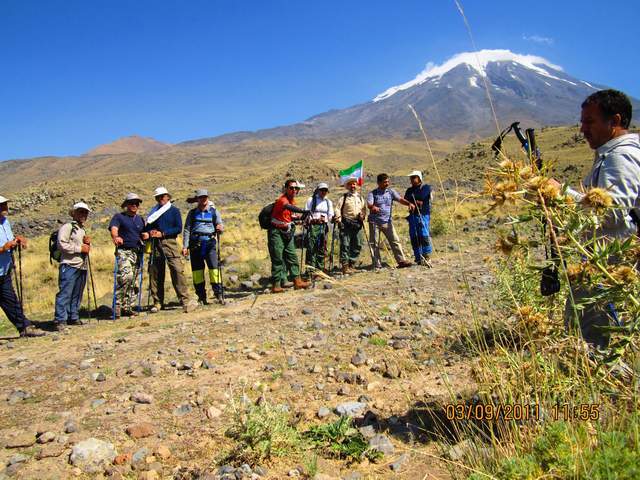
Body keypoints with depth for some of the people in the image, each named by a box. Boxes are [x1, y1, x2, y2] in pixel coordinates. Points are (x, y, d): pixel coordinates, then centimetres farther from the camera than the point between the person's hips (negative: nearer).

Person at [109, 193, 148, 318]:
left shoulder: (140, 219, 20)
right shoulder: (118, 217, 3)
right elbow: (113, 229, -15)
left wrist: (146, 235, 4)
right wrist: (115, 237, -38)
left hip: (137, 253, 6)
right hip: (124, 251, -6)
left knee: (134, 282, 7)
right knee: (126, 276, -26)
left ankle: (128, 307, 15)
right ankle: (118, 304, -19)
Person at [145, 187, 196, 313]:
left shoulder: (174, 210, 6)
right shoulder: (154, 212, 17)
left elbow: (178, 228, -2)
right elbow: (147, 227, 19)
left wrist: (162, 233, -9)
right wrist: (149, 232, -4)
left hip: (170, 242, -4)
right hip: (155, 244, 4)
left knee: (177, 271, -13)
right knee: (155, 273, 5)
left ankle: (185, 301, -15)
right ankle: (157, 302, 15)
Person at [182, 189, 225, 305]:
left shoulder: (214, 211, 10)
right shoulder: (192, 213, 11)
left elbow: (220, 226, 9)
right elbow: (187, 230, 9)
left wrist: (220, 229, -17)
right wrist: (185, 246, 1)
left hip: (209, 243, -1)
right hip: (195, 244, 1)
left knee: (214, 267, -13)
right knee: (197, 269, 3)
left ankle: (218, 294, -9)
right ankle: (201, 296, 10)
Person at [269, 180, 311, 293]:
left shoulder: (292, 200, 8)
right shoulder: (282, 200, -20)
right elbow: (288, 207, -43)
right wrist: (303, 211, -59)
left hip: (287, 232, 8)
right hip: (276, 232, -8)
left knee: (292, 257, 9)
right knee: (277, 259, -7)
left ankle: (297, 281, 14)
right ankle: (276, 284, -2)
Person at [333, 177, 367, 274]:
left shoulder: (360, 197, 19)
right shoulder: (344, 197, 6)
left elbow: (364, 208, 23)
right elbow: (337, 208, -1)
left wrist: (362, 215, 3)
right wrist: (339, 219, -13)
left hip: (358, 223, 4)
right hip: (346, 223, -4)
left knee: (357, 245, 4)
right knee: (345, 245, -8)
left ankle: (351, 264, 14)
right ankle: (345, 266, -5)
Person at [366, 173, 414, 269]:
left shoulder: (391, 192, 7)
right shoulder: (373, 193, -1)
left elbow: (400, 199, -5)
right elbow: (369, 204, -15)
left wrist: (409, 203, -24)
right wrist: (373, 207, -40)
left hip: (387, 221, 2)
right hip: (374, 222, -2)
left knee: (395, 241, -4)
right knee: (374, 243, 1)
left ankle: (401, 261, -1)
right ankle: (377, 265, 9)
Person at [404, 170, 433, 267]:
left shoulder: (426, 187, 3)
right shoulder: (409, 190, 19)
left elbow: (421, 196, -14)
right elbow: (405, 200, 3)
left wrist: (412, 200, 0)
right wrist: (417, 202, -9)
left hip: (423, 215, -5)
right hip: (412, 215, 5)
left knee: (424, 236, -15)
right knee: (414, 237, 2)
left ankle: (426, 257, -12)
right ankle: (418, 258, 8)